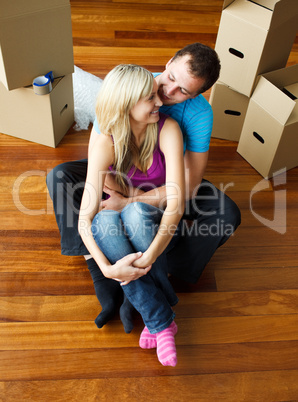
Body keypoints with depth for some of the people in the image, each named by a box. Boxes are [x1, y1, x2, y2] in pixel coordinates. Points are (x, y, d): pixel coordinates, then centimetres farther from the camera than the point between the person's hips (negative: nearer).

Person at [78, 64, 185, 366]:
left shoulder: (167, 130, -21)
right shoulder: (105, 144, -21)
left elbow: (176, 203, -29)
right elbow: (85, 218, -26)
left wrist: (148, 257, -40)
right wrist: (106, 267, -40)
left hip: (159, 221, -1)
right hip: (120, 218, 1)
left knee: (136, 211, -36)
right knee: (104, 220, -35)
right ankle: (162, 322, -26)